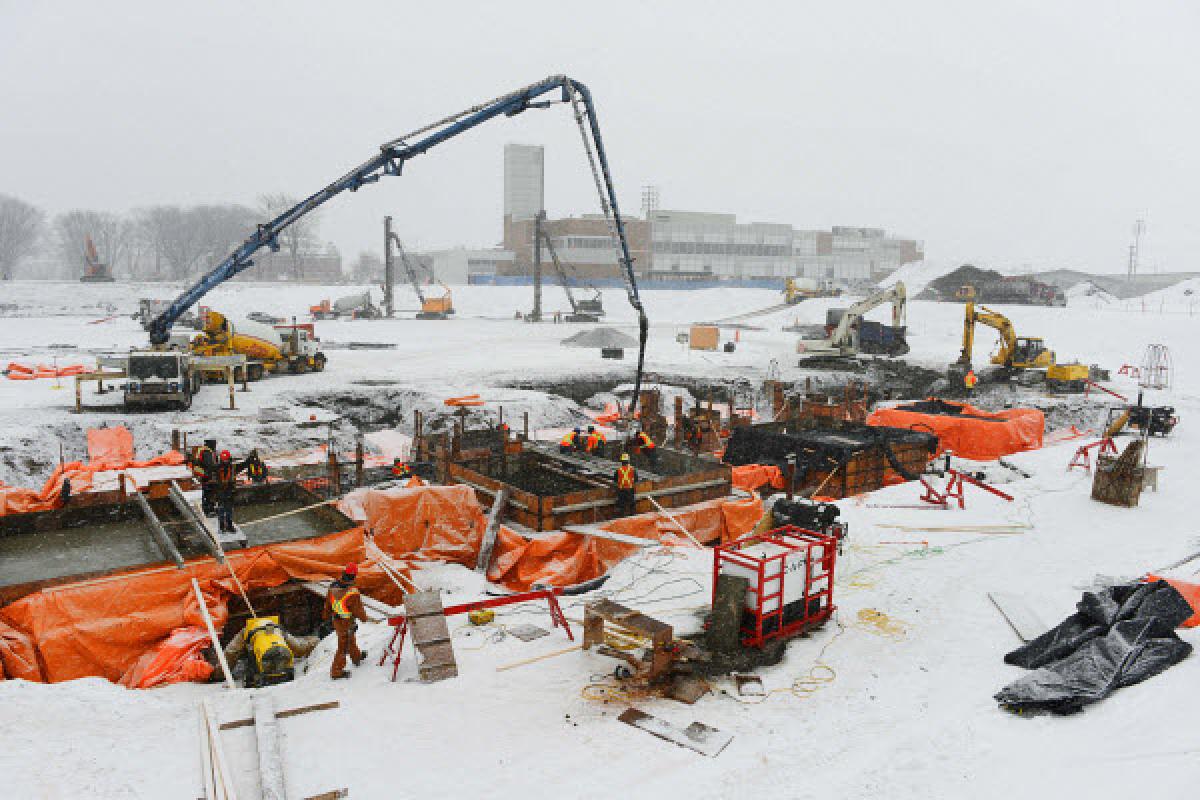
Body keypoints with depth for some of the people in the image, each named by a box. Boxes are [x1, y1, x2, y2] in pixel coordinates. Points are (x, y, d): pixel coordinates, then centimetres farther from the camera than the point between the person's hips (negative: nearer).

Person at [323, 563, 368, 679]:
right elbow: (358, 610, -20)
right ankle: (336, 672, 24)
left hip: (336, 620, 7)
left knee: (350, 639, 30)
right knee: (343, 647, 11)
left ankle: (356, 657, 52)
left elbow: (328, 602, 3)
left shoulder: (334, 586, -14)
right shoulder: (353, 593, -34)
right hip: (347, 623, -7)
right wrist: (364, 617, 3)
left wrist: (326, 614, 21)